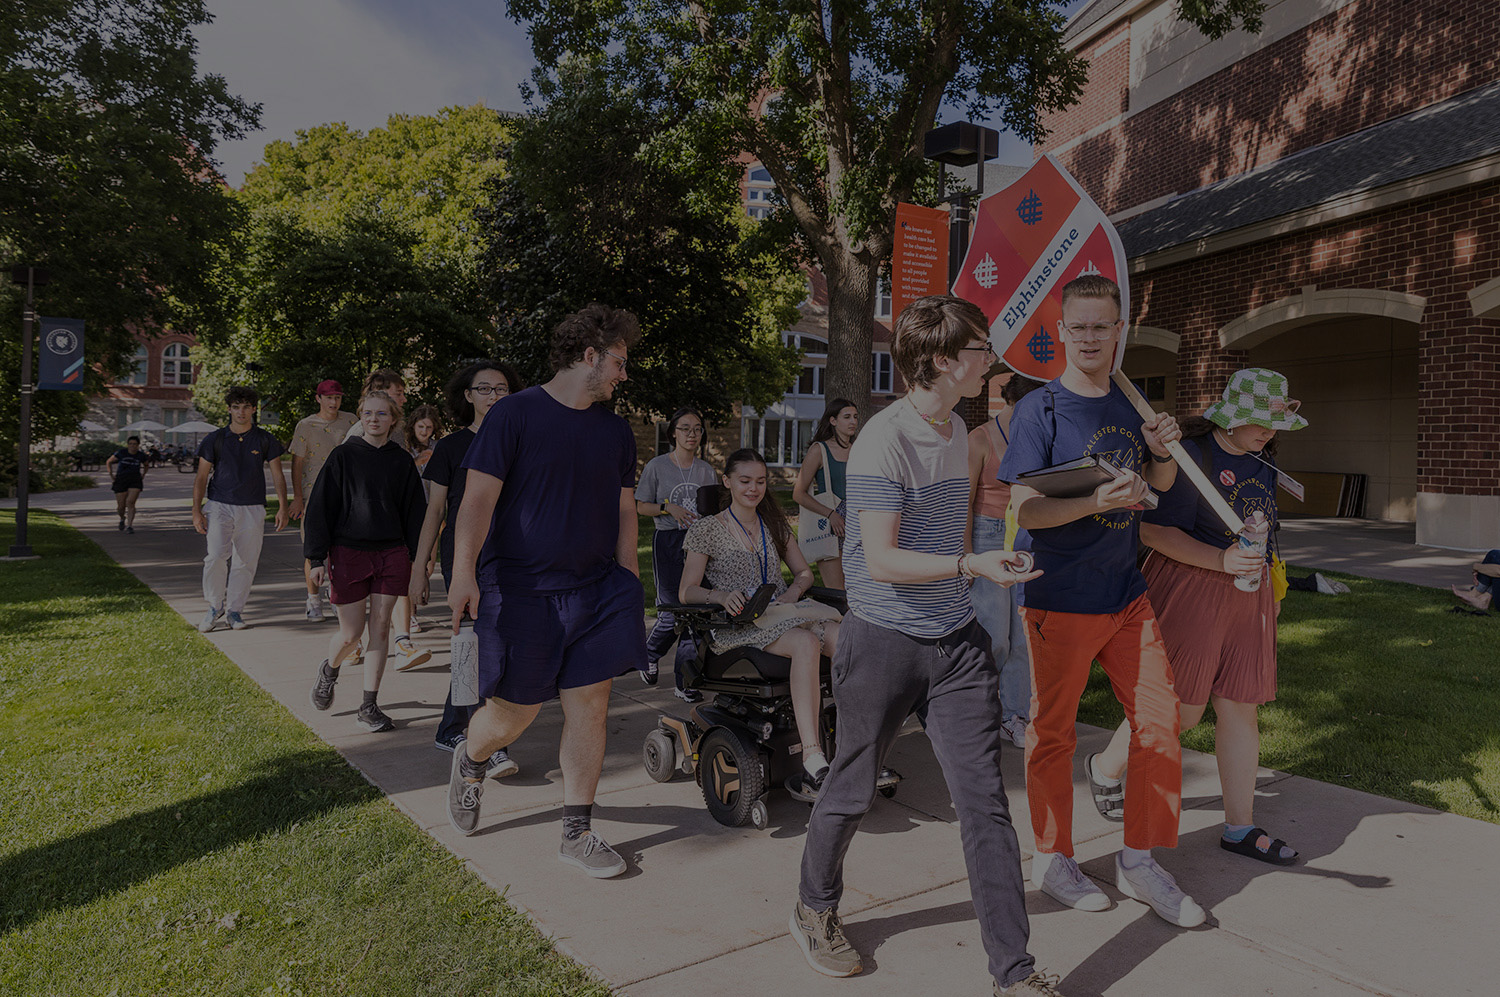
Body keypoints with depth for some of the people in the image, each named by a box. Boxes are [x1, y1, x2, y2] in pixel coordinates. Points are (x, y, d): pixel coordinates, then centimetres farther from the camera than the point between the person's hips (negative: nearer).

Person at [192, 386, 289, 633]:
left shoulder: (265, 440, 5)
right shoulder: (215, 439, 3)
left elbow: (277, 475, 8)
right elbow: (201, 477, 6)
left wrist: (283, 506, -2)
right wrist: (196, 511, 0)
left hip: (252, 510, 1)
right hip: (219, 506, -1)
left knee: (245, 563, 3)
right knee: (216, 557, -16)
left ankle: (234, 610, 17)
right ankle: (215, 606, 4)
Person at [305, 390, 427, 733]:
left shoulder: (402, 460, 6)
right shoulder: (344, 455, -1)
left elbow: (414, 511, 10)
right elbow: (321, 505, -1)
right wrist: (317, 557, -6)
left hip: (391, 554, 2)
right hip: (348, 552, -2)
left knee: (380, 629, 2)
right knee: (351, 634, 2)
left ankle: (369, 707, 11)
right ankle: (329, 670, 36)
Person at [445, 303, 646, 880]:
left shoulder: (615, 431, 12)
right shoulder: (515, 413, -6)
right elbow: (479, 496, -12)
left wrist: (628, 589, 14)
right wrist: (464, 572, -22)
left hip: (595, 590, 5)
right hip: (520, 590, -4)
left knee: (590, 708, 2)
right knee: (514, 713, 5)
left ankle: (577, 834, 16)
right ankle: (468, 764, 40)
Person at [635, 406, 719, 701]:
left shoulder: (706, 469, 12)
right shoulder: (657, 466, 2)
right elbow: (640, 506, 3)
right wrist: (668, 507, -13)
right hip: (668, 542, -3)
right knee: (672, 613, -5)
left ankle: (686, 680, 7)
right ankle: (648, 654, 28)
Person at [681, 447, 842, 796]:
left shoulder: (775, 526, 21)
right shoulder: (707, 530, 6)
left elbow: (804, 572, 22)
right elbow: (687, 592, -1)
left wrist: (794, 591, -2)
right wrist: (722, 596, -23)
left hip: (782, 613, 5)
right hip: (736, 626, -5)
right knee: (807, 643, -37)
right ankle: (813, 761, -42)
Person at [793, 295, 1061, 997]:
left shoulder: (957, 430, 10)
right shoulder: (884, 440, -17)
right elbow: (882, 560, -22)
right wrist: (971, 565, -30)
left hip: (956, 639, 6)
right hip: (884, 641, -6)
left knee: (984, 800, 2)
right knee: (851, 790, 11)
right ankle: (815, 911, 37)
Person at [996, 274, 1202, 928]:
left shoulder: (1128, 405, 10)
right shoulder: (1040, 409, -9)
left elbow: (1161, 484, 21)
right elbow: (1025, 510, -15)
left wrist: (1163, 450, -1)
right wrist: (1096, 501, -31)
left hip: (1127, 593, 6)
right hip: (1059, 601, -6)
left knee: (1160, 720, 6)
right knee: (1053, 733, 7)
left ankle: (1138, 862, 23)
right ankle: (1052, 859, 25)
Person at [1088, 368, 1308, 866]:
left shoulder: (1262, 461, 13)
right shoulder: (1190, 455, -14)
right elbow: (1155, 531, -19)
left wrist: (1269, 585, 25)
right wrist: (1222, 560, -26)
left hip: (1246, 595, 7)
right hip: (1188, 590, -7)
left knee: (1241, 708, 7)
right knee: (1179, 709, -2)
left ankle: (1240, 826, 17)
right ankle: (1105, 766, 24)